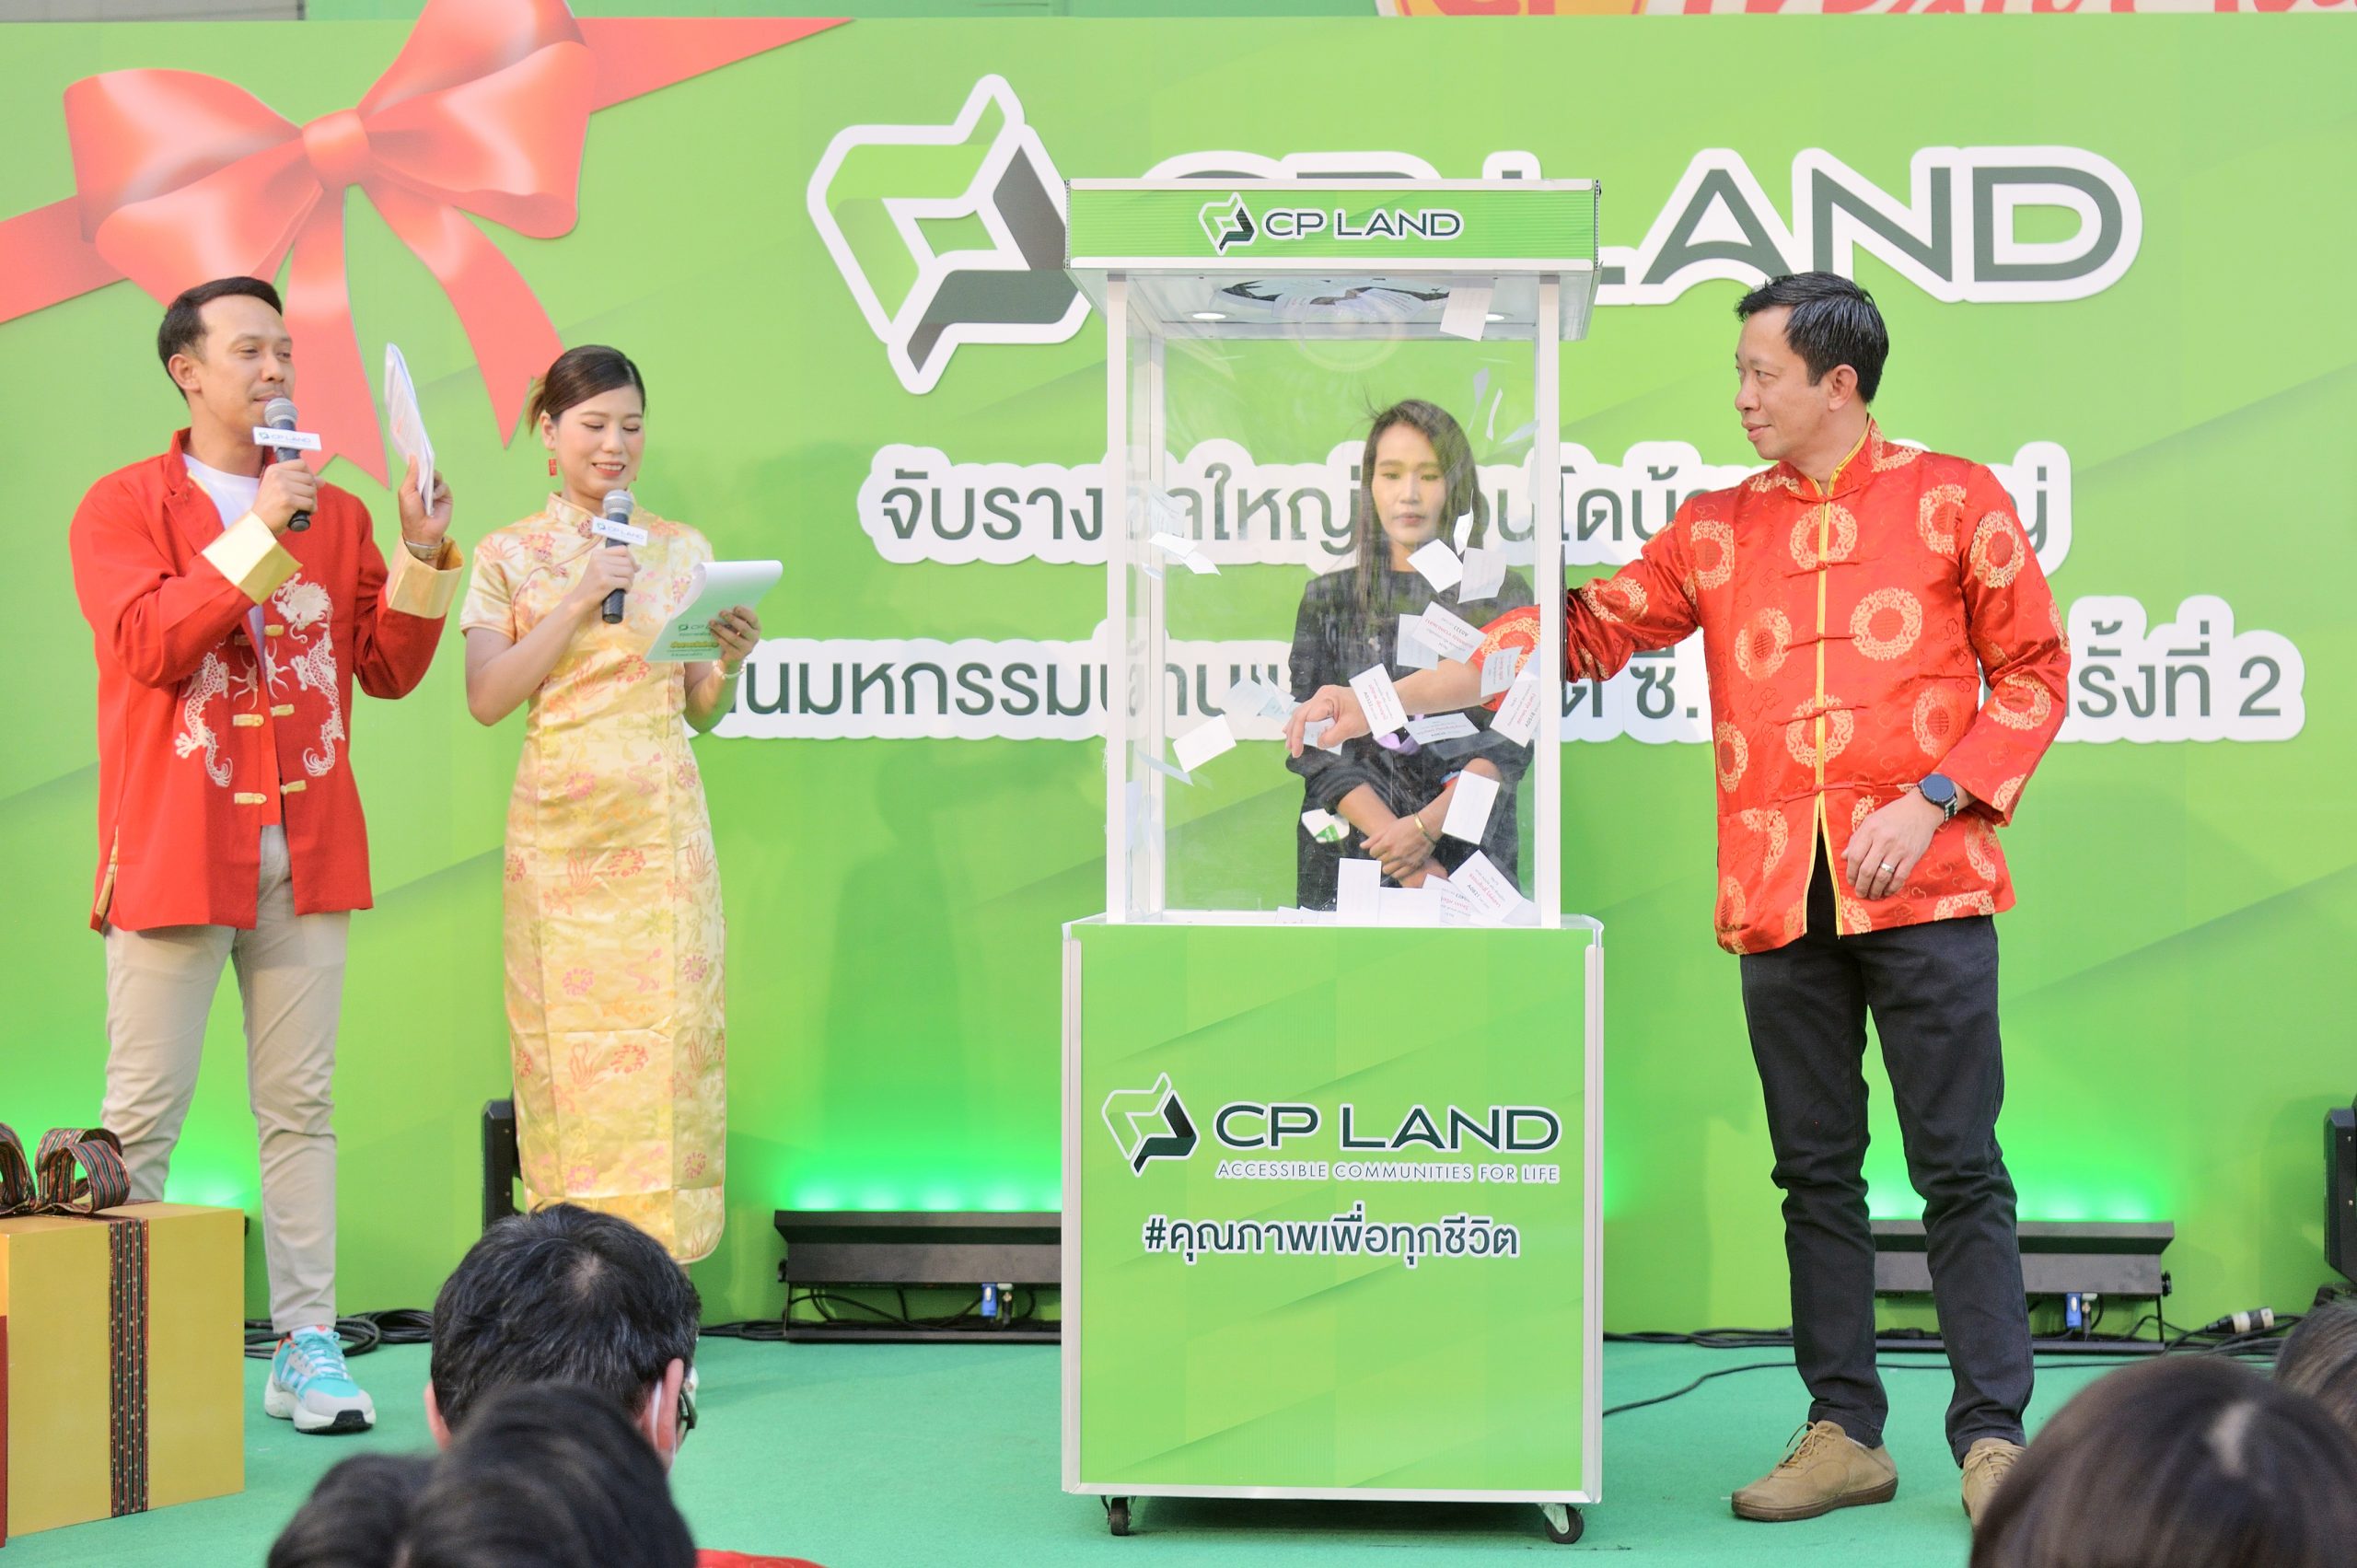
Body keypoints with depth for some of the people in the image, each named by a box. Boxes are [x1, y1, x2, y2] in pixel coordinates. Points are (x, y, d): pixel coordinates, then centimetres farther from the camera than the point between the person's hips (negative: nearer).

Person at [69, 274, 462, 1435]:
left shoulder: (335, 512, 14)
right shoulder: (124, 505, 2)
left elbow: (388, 669, 11)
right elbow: (149, 644, -14)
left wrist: (422, 559, -4)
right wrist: (259, 532, -16)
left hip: (306, 850, 4)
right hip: (175, 848, -4)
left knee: (300, 1108, 5)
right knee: (142, 1115, -3)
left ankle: (305, 1347, 8)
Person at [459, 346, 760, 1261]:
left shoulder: (683, 552, 11)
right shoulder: (508, 556, 7)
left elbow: (702, 712, 13)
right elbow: (486, 698, -4)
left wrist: (730, 663, -8)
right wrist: (578, 604, -10)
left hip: (660, 828, 1)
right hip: (558, 830, -1)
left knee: (666, 1032, -5)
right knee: (568, 1041, -2)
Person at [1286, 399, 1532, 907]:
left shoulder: (1502, 597, 5)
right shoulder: (1329, 598, 6)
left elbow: (1510, 743, -3)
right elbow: (1312, 745, -3)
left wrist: (1426, 827, -19)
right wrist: (1403, 855, -15)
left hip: (1472, 856, 0)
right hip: (1349, 860, 0)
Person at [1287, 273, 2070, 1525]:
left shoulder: (1953, 502, 4)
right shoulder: (1718, 530, 14)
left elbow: (2034, 671, 4)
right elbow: (1582, 631, 9)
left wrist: (1932, 801, -8)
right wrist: (1387, 698, 2)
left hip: (1922, 891, -4)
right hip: (1779, 900, 4)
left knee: (1959, 1170, -3)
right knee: (1815, 1174, 7)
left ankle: (1992, 1438, 3)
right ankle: (1843, 1434, 15)